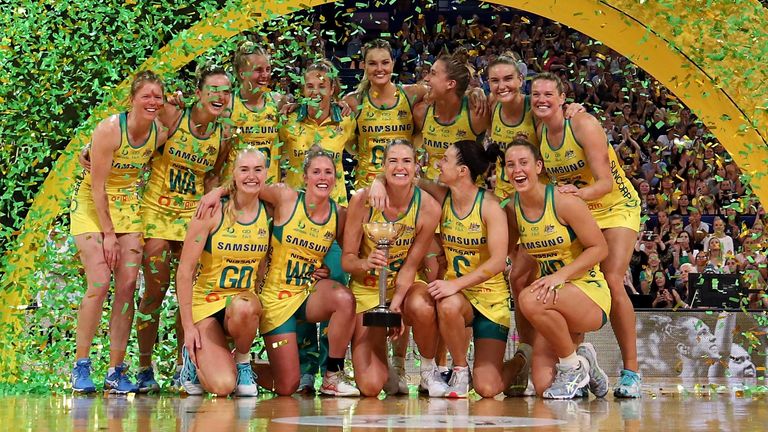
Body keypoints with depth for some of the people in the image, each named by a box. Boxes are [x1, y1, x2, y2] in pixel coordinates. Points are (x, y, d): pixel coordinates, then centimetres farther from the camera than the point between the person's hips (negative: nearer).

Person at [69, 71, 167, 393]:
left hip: (129, 208, 5)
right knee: (99, 285, -16)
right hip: (92, 206, -5)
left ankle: (116, 371, 2)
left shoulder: (161, 134, -7)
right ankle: (81, 366, -4)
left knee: (128, 286, -4)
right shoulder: (109, 129, -21)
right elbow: (97, 185, -18)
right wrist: (108, 233, -16)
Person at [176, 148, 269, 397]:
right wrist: (188, 326, -12)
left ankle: (242, 360, -5)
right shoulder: (213, 212, -10)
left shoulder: (268, 213, 0)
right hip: (205, 303, -2)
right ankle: (194, 358, 14)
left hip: (244, 299, 2)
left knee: (243, 308, -39)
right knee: (222, 386, -23)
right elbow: (184, 271, -9)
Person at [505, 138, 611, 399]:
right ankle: (582, 362, 25)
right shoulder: (513, 208, 2)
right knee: (543, 388, -10)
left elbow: (599, 248, -13)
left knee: (530, 300, -36)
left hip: (589, 291, -5)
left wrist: (560, 275, -23)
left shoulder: (563, 202, -14)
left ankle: (574, 365, -12)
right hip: (554, 295, 5)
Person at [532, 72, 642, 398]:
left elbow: (605, 182, -27)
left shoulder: (584, 125, -22)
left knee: (611, 283, -19)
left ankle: (631, 371, -12)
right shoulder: (539, 133, -4)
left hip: (616, 208, -6)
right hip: (575, 213, 6)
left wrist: (579, 193, -45)